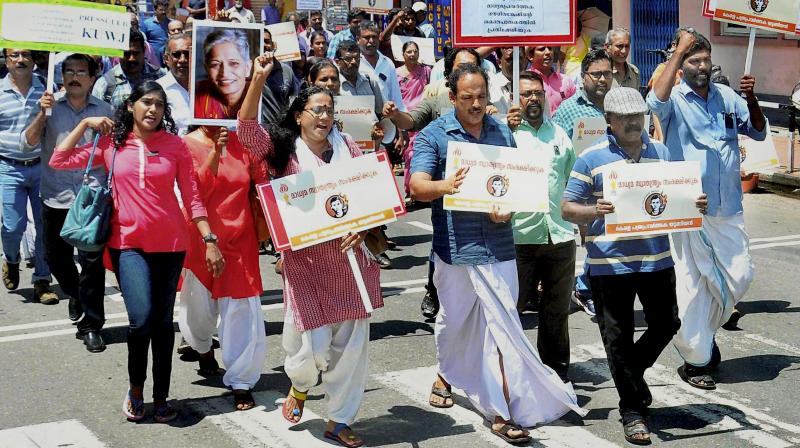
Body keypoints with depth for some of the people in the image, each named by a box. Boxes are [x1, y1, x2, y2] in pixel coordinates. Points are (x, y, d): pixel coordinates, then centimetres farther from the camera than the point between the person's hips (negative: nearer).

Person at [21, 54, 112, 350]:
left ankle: (91, 326, 5)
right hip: (55, 196, 2)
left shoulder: (104, 111, 5)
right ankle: (76, 295, 43)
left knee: (92, 262, -4)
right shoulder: (50, 106, 5)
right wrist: (42, 114, -14)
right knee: (56, 258, 14)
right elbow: (28, 142, -2)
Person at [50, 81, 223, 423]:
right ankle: (135, 388, 10)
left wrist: (209, 240, -5)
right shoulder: (111, 144, 2)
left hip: (169, 244, 1)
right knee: (141, 318, -15)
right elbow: (59, 161, 4)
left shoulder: (175, 145, 0)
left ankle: (161, 396, 22)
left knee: (163, 322, 8)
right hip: (128, 244, -1)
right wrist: (85, 124, 0)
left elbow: (192, 197, 0)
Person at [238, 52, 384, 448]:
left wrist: (360, 229, -7)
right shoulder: (283, 150, 0)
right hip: (306, 260, -4)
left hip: (351, 257, 4)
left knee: (351, 343, 6)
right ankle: (300, 385, 31)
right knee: (313, 344, -6)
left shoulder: (348, 148, 9)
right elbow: (247, 130, -16)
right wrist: (258, 81, -26)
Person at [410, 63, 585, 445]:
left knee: (503, 326, -2)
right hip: (455, 247, -2)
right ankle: (446, 374, 45)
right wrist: (444, 186, -34)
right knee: (453, 321, 16)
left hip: (498, 246, 2)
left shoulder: (502, 133, 9)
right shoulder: (433, 135, -2)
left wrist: (509, 208, -10)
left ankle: (503, 411, 0)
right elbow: (417, 185, -12)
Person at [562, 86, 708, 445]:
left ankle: (633, 371, 40)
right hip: (610, 263, -4)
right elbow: (567, 208, -5)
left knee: (666, 324, 12)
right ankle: (632, 409, 19)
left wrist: (696, 205, -4)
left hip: (657, 258, 4)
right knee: (618, 337, 4)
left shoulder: (662, 153, 9)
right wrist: (594, 211, -25)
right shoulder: (591, 159, -5)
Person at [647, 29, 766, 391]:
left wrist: (751, 99, -9)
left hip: (728, 209, 5)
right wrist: (678, 52, -27)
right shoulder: (675, 100, -6)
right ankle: (695, 360, 13)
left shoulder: (726, 96, 7)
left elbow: (758, 131, 9)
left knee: (739, 274, 9)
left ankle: (706, 331, 33)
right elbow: (656, 102, -29)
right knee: (691, 283, 2)